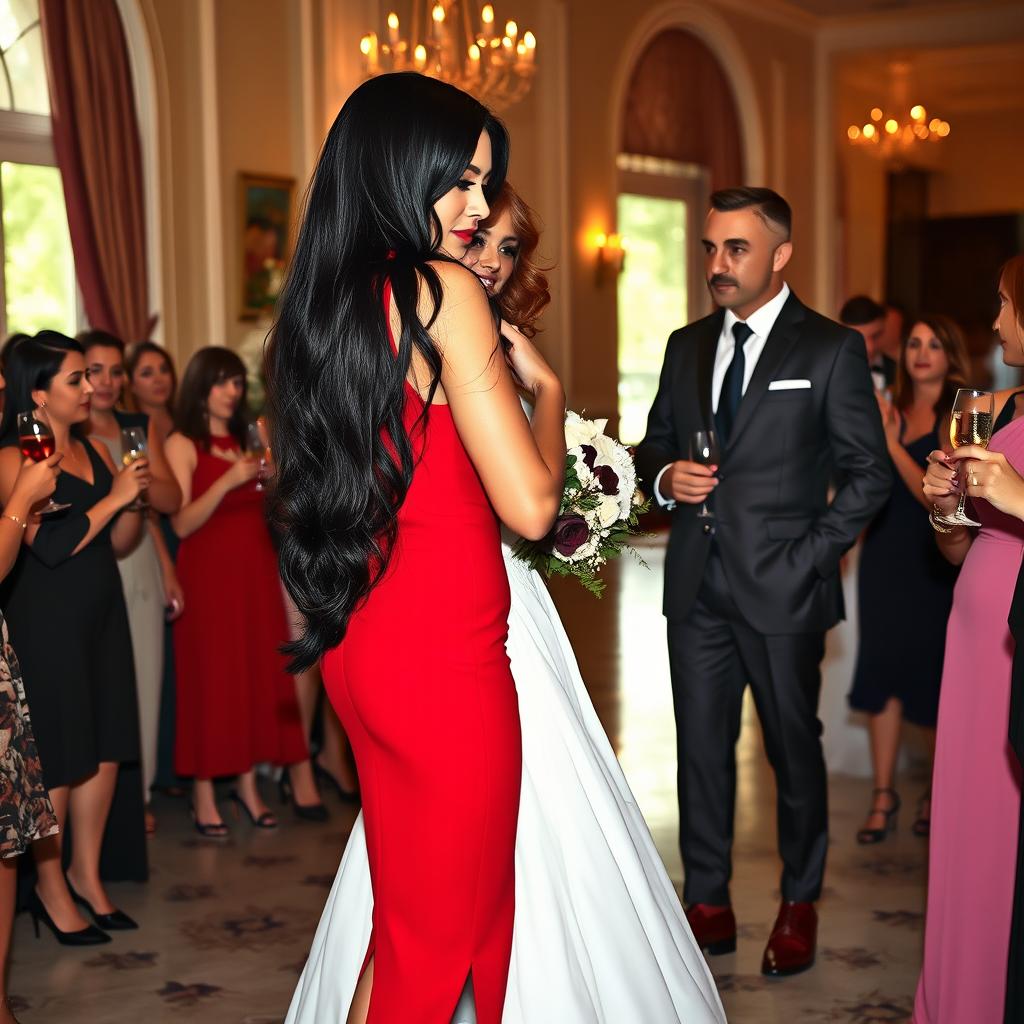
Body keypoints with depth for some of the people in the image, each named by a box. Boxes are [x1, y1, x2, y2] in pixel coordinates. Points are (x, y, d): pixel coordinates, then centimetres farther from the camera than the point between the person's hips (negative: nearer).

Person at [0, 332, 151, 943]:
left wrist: (136, 499, -2)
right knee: (58, 760, 0)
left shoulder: (97, 452, 11)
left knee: (105, 752, 9)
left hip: (101, 617, 7)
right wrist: (113, 498, -15)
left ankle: (88, 875, 24)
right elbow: (51, 546, -19)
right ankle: (51, 887, 15)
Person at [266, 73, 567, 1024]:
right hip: (446, 657, -8)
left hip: (359, 646, 8)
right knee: (447, 923, 6)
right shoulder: (444, 290, -14)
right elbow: (531, 506, -16)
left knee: (406, 913, 21)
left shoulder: (321, 301, 9)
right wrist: (545, 385, 1)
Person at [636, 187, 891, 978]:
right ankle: (708, 902, 21)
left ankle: (800, 905, 25)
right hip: (698, 586, 4)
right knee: (701, 749, 9)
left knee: (795, 748, 9)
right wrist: (665, 476, -5)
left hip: (782, 588, -4)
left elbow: (869, 473, -5)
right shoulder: (687, 346, 11)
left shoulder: (831, 349, -4)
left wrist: (812, 554, -12)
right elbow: (655, 442, 18)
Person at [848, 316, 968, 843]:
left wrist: (892, 446, -18)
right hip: (883, 556, 4)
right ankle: (883, 794, 12)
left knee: (933, 674, 3)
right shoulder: (890, 412, 8)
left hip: (936, 563, -4)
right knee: (882, 668, 5)